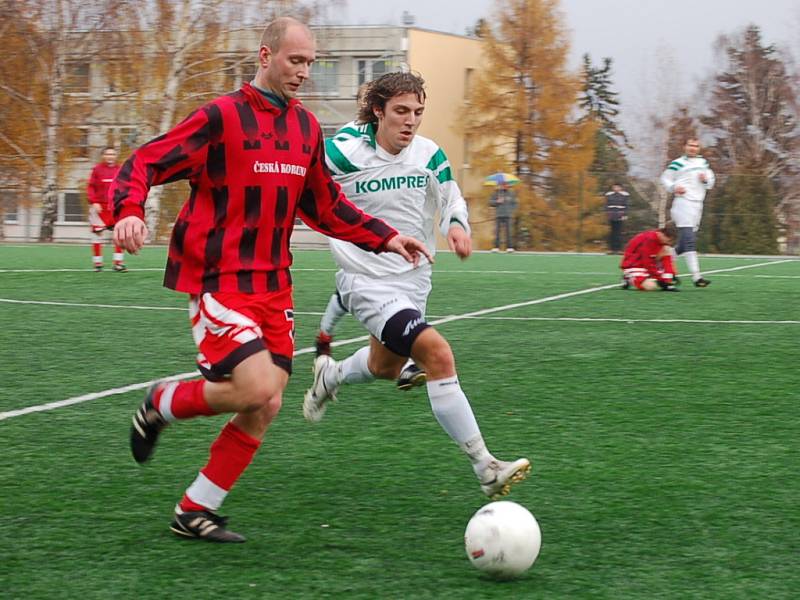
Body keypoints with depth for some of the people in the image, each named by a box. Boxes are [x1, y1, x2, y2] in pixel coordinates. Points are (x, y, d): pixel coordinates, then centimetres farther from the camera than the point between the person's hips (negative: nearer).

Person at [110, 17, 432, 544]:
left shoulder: (306, 126, 11)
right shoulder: (221, 117, -10)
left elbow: (325, 206, 22)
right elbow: (144, 164, -11)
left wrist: (385, 238, 14)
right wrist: (130, 211, -30)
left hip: (273, 287, 7)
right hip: (219, 282, -7)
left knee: (265, 410, 2)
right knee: (257, 389, -21)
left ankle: (194, 513, 15)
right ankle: (162, 405, 8)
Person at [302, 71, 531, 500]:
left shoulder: (429, 155, -3)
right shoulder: (345, 153, -17)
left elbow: (451, 198, 12)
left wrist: (457, 225, -8)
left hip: (412, 280, 7)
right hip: (367, 282, -7)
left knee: (385, 367, 26)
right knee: (438, 354, -25)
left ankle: (329, 377, 61)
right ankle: (484, 468, -23)